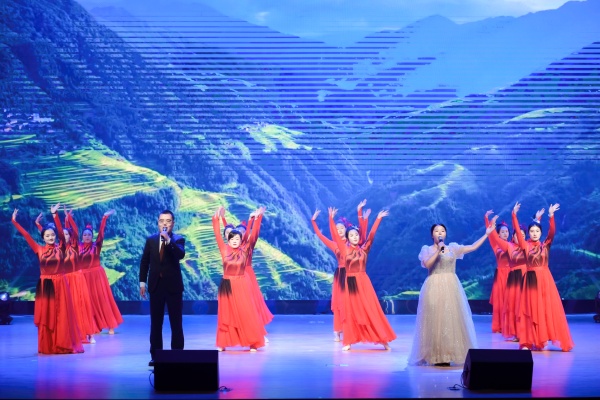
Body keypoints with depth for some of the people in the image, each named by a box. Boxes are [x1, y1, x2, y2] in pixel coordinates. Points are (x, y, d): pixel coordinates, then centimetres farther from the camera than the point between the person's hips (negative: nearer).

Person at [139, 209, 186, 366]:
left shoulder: (178, 240, 0)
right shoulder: (151, 240, 7)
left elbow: (181, 255, -20)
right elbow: (144, 261, 9)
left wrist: (168, 240, -26)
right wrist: (142, 282, 4)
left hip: (173, 285, -2)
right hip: (156, 285, 2)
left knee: (176, 323, 2)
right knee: (155, 323, 6)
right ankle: (155, 356, 11)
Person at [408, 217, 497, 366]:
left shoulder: (452, 248, 10)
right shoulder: (427, 249, 5)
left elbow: (473, 247, 5)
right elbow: (427, 264, -12)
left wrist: (487, 233, 1)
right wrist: (438, 251, -14)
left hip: (450, 288, 2)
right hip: (434, 288, -2)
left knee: (451, 319, -1)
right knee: (435, 320, -4)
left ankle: (448, 355, 3)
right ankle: (435, 356, -3)